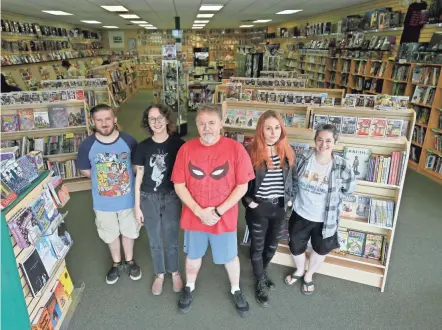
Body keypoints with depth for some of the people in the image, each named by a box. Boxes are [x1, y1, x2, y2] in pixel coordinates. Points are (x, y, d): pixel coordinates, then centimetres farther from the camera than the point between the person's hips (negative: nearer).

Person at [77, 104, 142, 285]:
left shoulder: (128, 140, -14)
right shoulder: (87, 145, -14)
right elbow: (84, 170, 2)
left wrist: (126, 178, -5)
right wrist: (103, 178, -1)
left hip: (127, 198, 0)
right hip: (103, 201, 1)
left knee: (129, 231, 19)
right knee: (111, 233, 20)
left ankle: (130, 261, 44)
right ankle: (116, 263, 45)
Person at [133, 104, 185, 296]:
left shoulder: (178, 144, -9)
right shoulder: (143, 147, -5)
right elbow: (139, 177, 0)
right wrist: (137, 206, 1)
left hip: (172, 197, -1)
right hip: (149, 199, 1)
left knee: (171, 239, 14)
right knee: (155, 241, 16)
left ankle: (174, 272, 40)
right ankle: (159, 274, 39)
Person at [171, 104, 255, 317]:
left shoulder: (235, 149, -15)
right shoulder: (186, 149, -9)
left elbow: (242, 186, -12)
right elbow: (179, 185, -7)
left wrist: (219, 211, -17)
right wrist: (199, 211, -16)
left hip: (225, 218, -1)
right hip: (193, 217, 2)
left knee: (230, 256, 19)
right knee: (193, 255, 23)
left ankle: (236, 291, 47)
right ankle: (189, 287, 51)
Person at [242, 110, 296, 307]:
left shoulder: (287, 152, -1)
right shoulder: (252, 152, -15)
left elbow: (291, 178, 11)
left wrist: (290, 198, 5)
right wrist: (248, 201, -13)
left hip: (280, 207, 5)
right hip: (258, 208, -4)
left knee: (272, 245, 21)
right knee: (258, 246, 13)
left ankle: (262, 272, 49)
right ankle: (260, 282, 35)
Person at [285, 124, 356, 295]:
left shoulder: (341, 166, -20)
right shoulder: (302, 158, -16)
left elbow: (349, 188, -2)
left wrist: (331, 197, -1)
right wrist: (300, 193, 2)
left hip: (326, 219, -1)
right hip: (300, 214, 1)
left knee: (321, 250, 21)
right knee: (296, 247, 18)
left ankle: (309, 275, 51)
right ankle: (299, 270, 52)